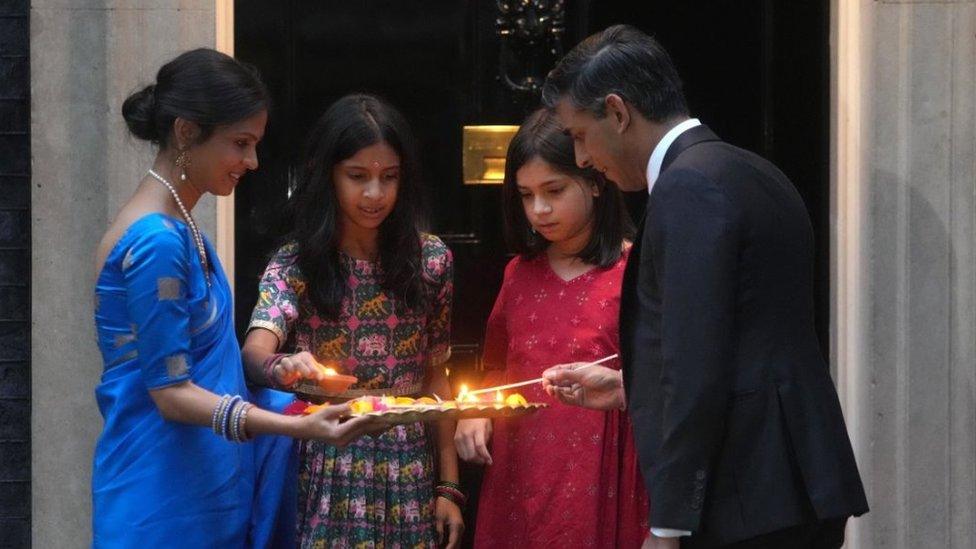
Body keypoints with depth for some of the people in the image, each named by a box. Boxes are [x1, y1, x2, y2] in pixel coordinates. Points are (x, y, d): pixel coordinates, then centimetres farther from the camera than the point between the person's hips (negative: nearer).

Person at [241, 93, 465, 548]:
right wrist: (283, 368, -45)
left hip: (408, 472, 2)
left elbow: (435, 378, 8)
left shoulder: (430, 260, 2)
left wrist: (449, 486, 5)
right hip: (326, 471, -2)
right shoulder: (296, 263, -5)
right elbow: (255, 350, -22)